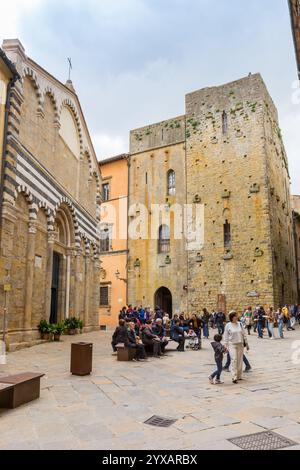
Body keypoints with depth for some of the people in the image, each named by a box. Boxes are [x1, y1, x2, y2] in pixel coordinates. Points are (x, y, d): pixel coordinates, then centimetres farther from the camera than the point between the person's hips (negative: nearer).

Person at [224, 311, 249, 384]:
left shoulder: (240, 324, 5)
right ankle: (234, 377, -12)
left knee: (240, 360, 8)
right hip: (232, 345, -4)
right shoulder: (228, 325, -4)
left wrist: (246, 343, 11)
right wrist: (226, 346, -2)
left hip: (240, 344, 4)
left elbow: (244, 334, 11)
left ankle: (239, 376, 20)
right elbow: (226, 337, 0)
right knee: (234, 360, -13)